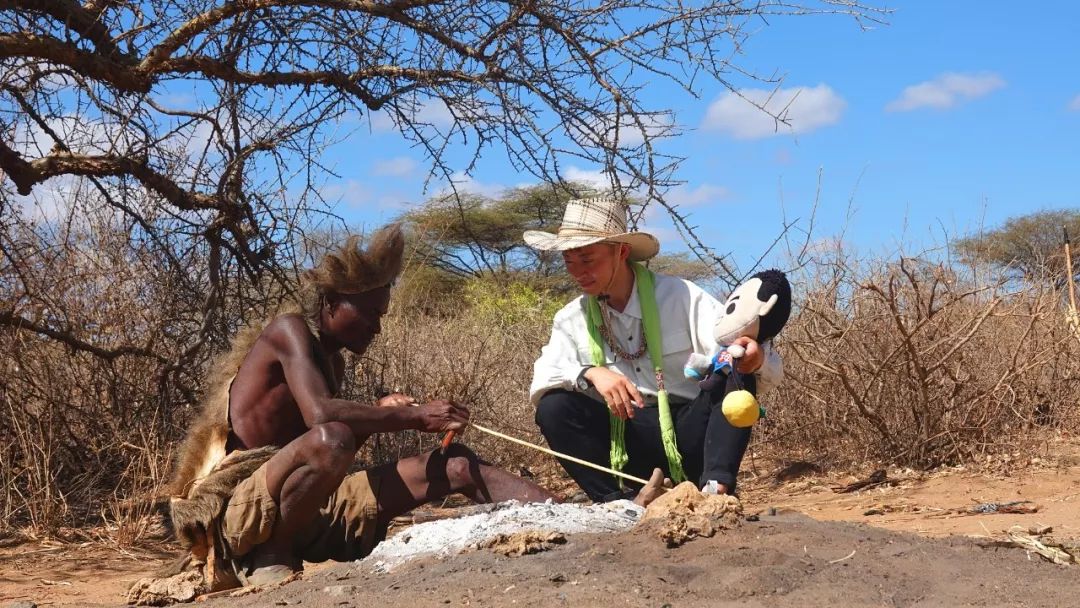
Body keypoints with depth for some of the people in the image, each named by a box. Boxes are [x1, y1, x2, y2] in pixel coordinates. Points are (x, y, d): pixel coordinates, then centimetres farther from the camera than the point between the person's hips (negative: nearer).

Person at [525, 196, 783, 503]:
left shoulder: (680, 297, -5)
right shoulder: (571, 320, 6)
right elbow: (540, 384, -8)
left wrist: (755, 358, -39)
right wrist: (589, 373, -28)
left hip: (691, 435, -2)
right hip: (626, 445, 2)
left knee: (734, 368, -26)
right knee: (553, 407, -20)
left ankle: (717, 486, -35)